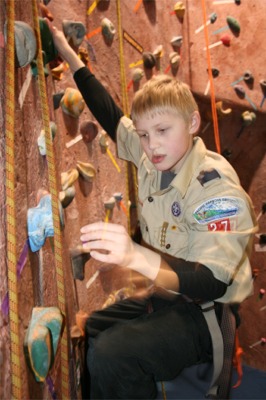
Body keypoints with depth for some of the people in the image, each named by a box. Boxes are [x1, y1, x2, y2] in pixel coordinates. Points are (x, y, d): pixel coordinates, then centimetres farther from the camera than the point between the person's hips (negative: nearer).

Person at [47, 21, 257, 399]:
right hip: (167, 297, 8)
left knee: (111, 354, -27)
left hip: (208, 313, -8)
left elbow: (213, 284, -34)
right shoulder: (154, 158, -4)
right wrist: (68, 53, 13)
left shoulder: (217, 186, -25)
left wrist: (136, 256, -50)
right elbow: (111, 115, 11)